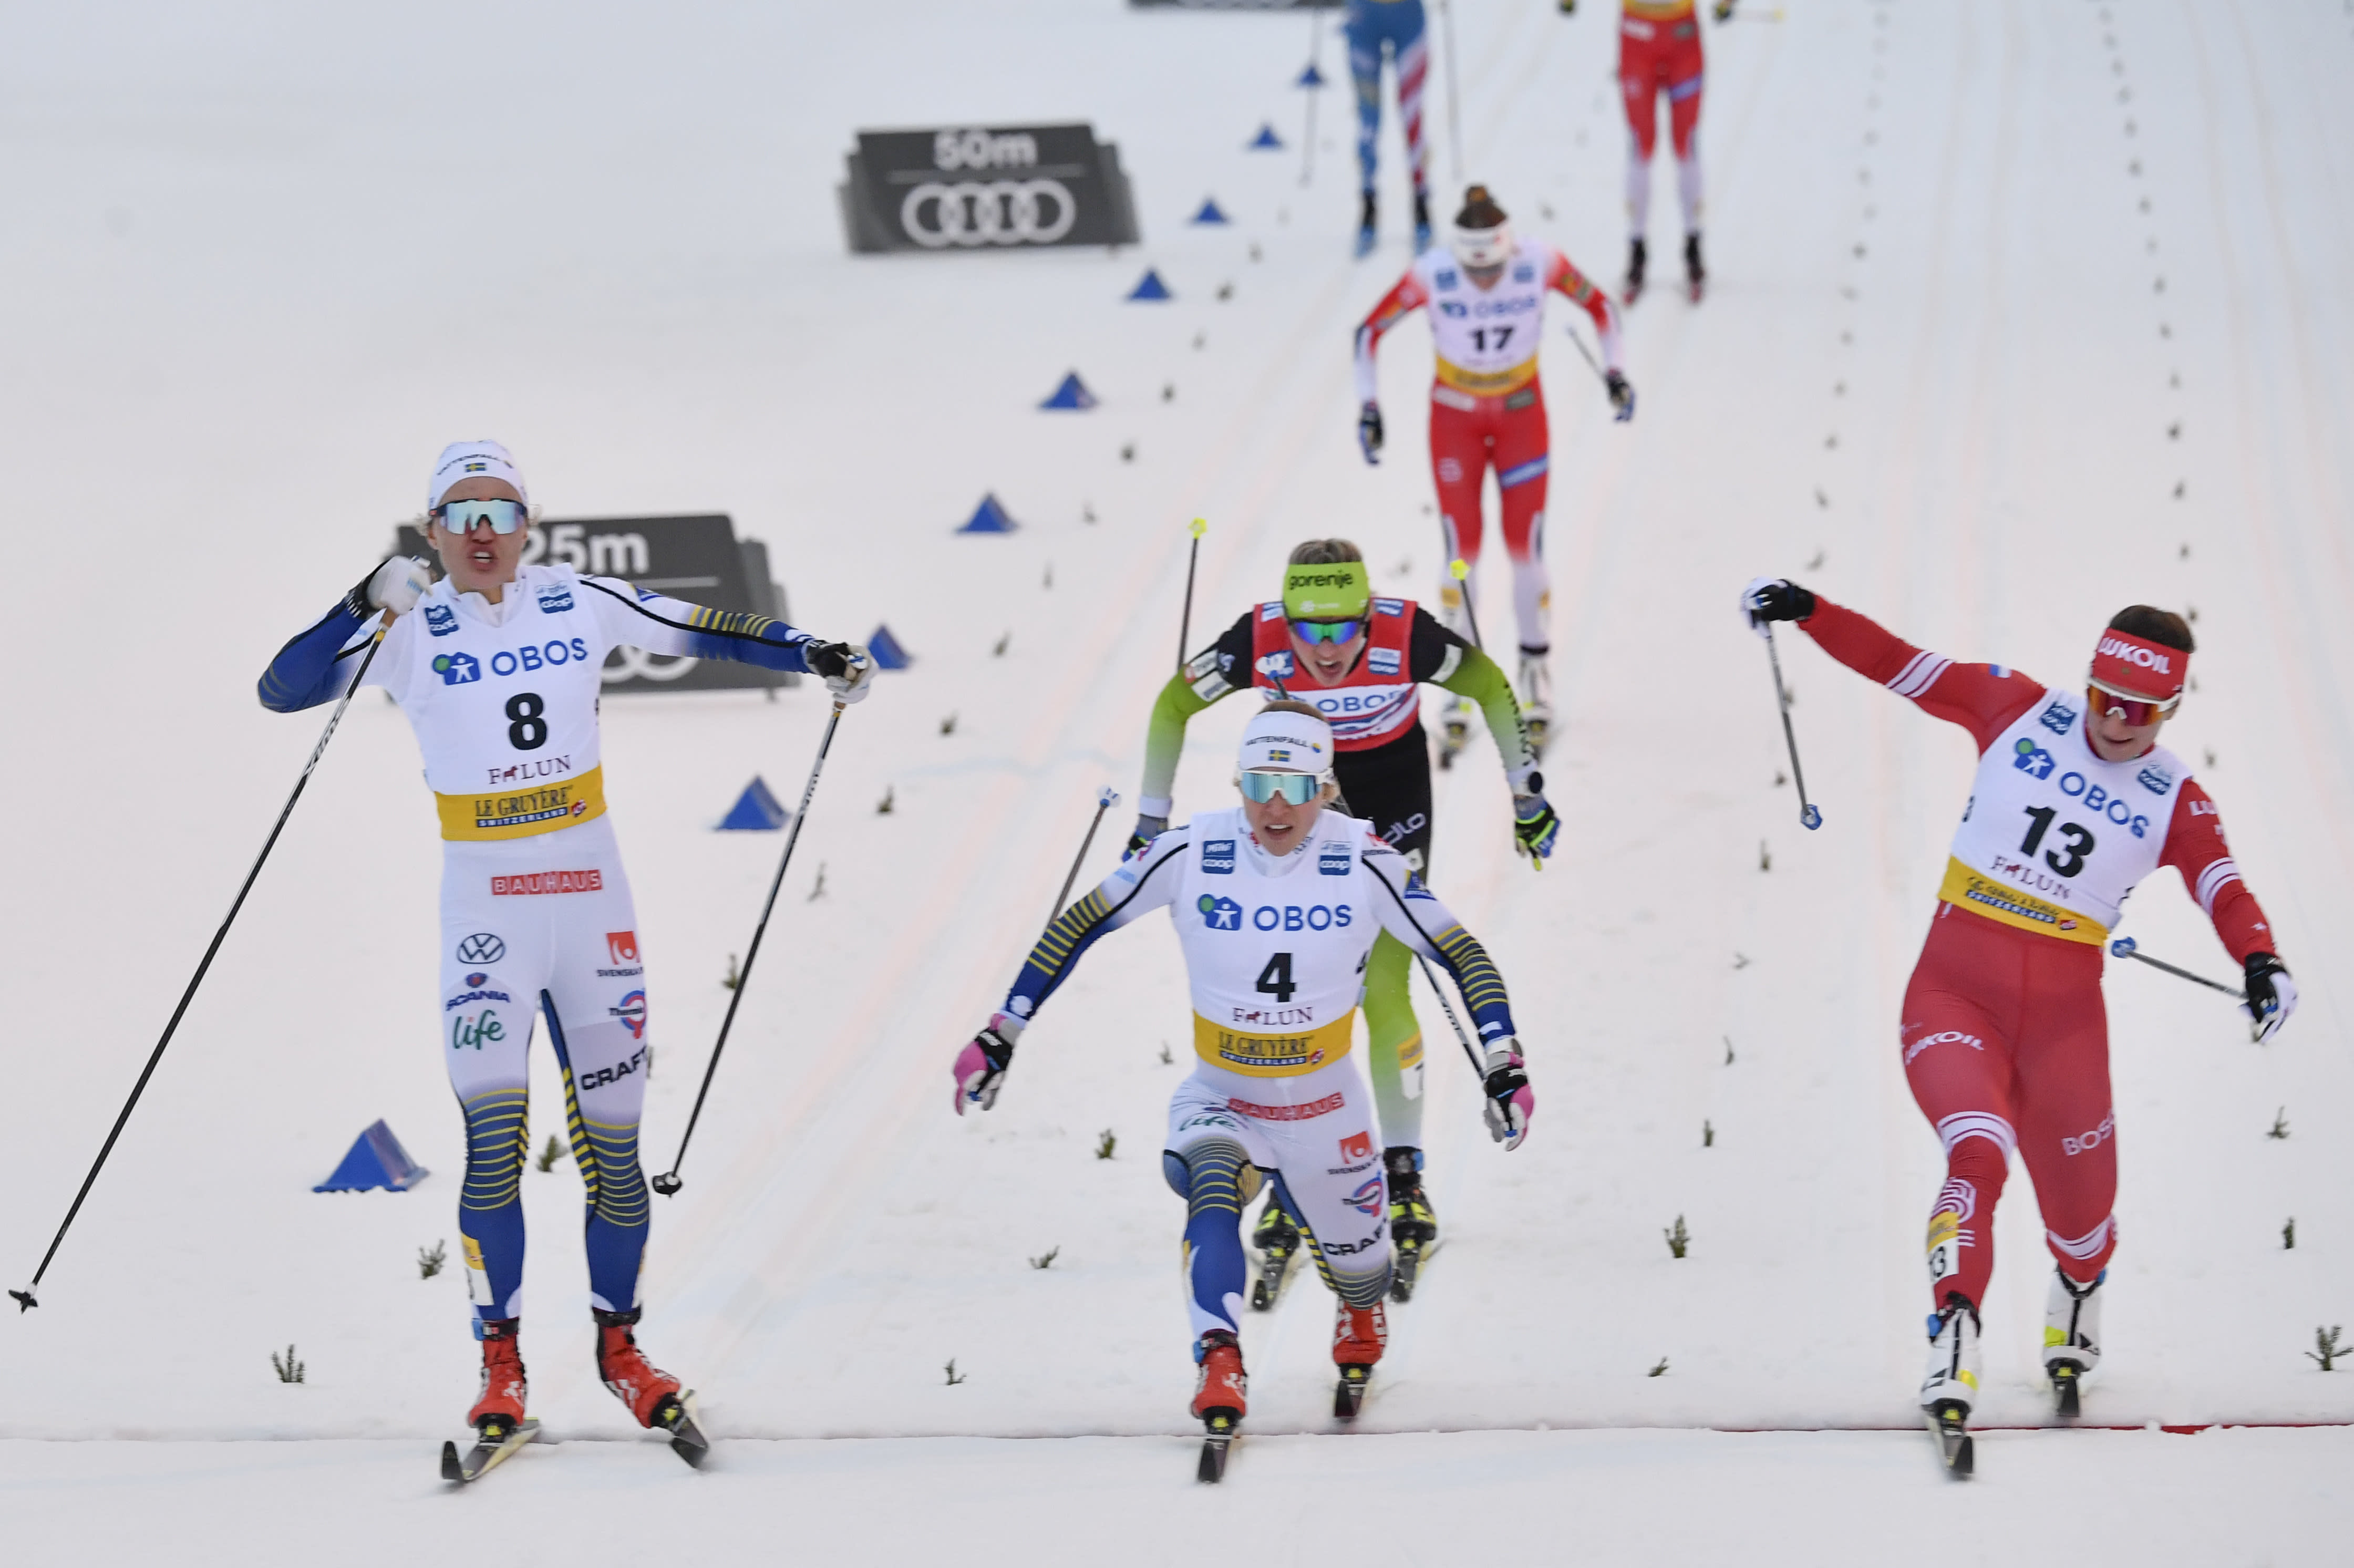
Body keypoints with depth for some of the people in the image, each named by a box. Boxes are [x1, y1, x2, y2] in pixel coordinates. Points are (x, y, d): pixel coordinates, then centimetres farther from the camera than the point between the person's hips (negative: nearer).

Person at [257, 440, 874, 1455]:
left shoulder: (580, 604, 3)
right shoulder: (411, 633, -4)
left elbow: (703, 631, 10)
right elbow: (284, 690, -14)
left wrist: (811, 655, 0)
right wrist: (369, 607, -26)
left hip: (592, 899, 3)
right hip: (485, 907, -2)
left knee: (612, 1144, 6)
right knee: (495, 1139, -13)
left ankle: (618, 1343, 23)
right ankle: (500, 1362, -2)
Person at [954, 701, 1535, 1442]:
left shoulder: (1361, 860, -19)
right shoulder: (1193, 852, -18)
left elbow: (1461, 954, -11)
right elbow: (1076, 927, -10)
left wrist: (1504, 1066, -20)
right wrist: (1001, 1035, -12)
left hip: (1325, 1105, 1)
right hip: (1220, 1097, -1)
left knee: (1356, 1267, 18)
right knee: (1212, 1198, -33)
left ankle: (1361, 1326, 54)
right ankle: (1219, 1367, -41)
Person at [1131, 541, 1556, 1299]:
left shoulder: (1406, 637, -31)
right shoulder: (1258, 644, -28)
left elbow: (1488, 685, -10)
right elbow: (1175, 704, -10)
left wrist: (1526, 789, -1)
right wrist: (1153, 818, -3)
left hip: (1394, 796, -1)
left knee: (1382, 989, -9)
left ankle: (1404, 1180, 4)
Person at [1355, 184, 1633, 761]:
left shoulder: (1540, 264, -23)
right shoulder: (1432, 275, -25)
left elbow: (1599, 305, -5)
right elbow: (1369, 331, -12)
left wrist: (1613, 373, -9)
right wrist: (1368, 406, -17)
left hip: (1521, 411, 0)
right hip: (1455, 415, 0)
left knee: (1525, 548, -4)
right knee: (1463, 550, -5)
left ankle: (1536, 676, 13)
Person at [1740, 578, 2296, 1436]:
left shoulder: (2175, 803, 2)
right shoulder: (2021, 714, 1)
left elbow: (2224, 891, -14)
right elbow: (1903, 666, 3)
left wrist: (2263, 962, -34)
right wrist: (1806, 612, -5)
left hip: (2062, 1018, 2)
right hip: (1955, 991, -2)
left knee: (2080, 1211, 11)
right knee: (1979, 1155, -27)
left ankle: (2072, 1325, 46)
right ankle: (1952, 1356, -31)